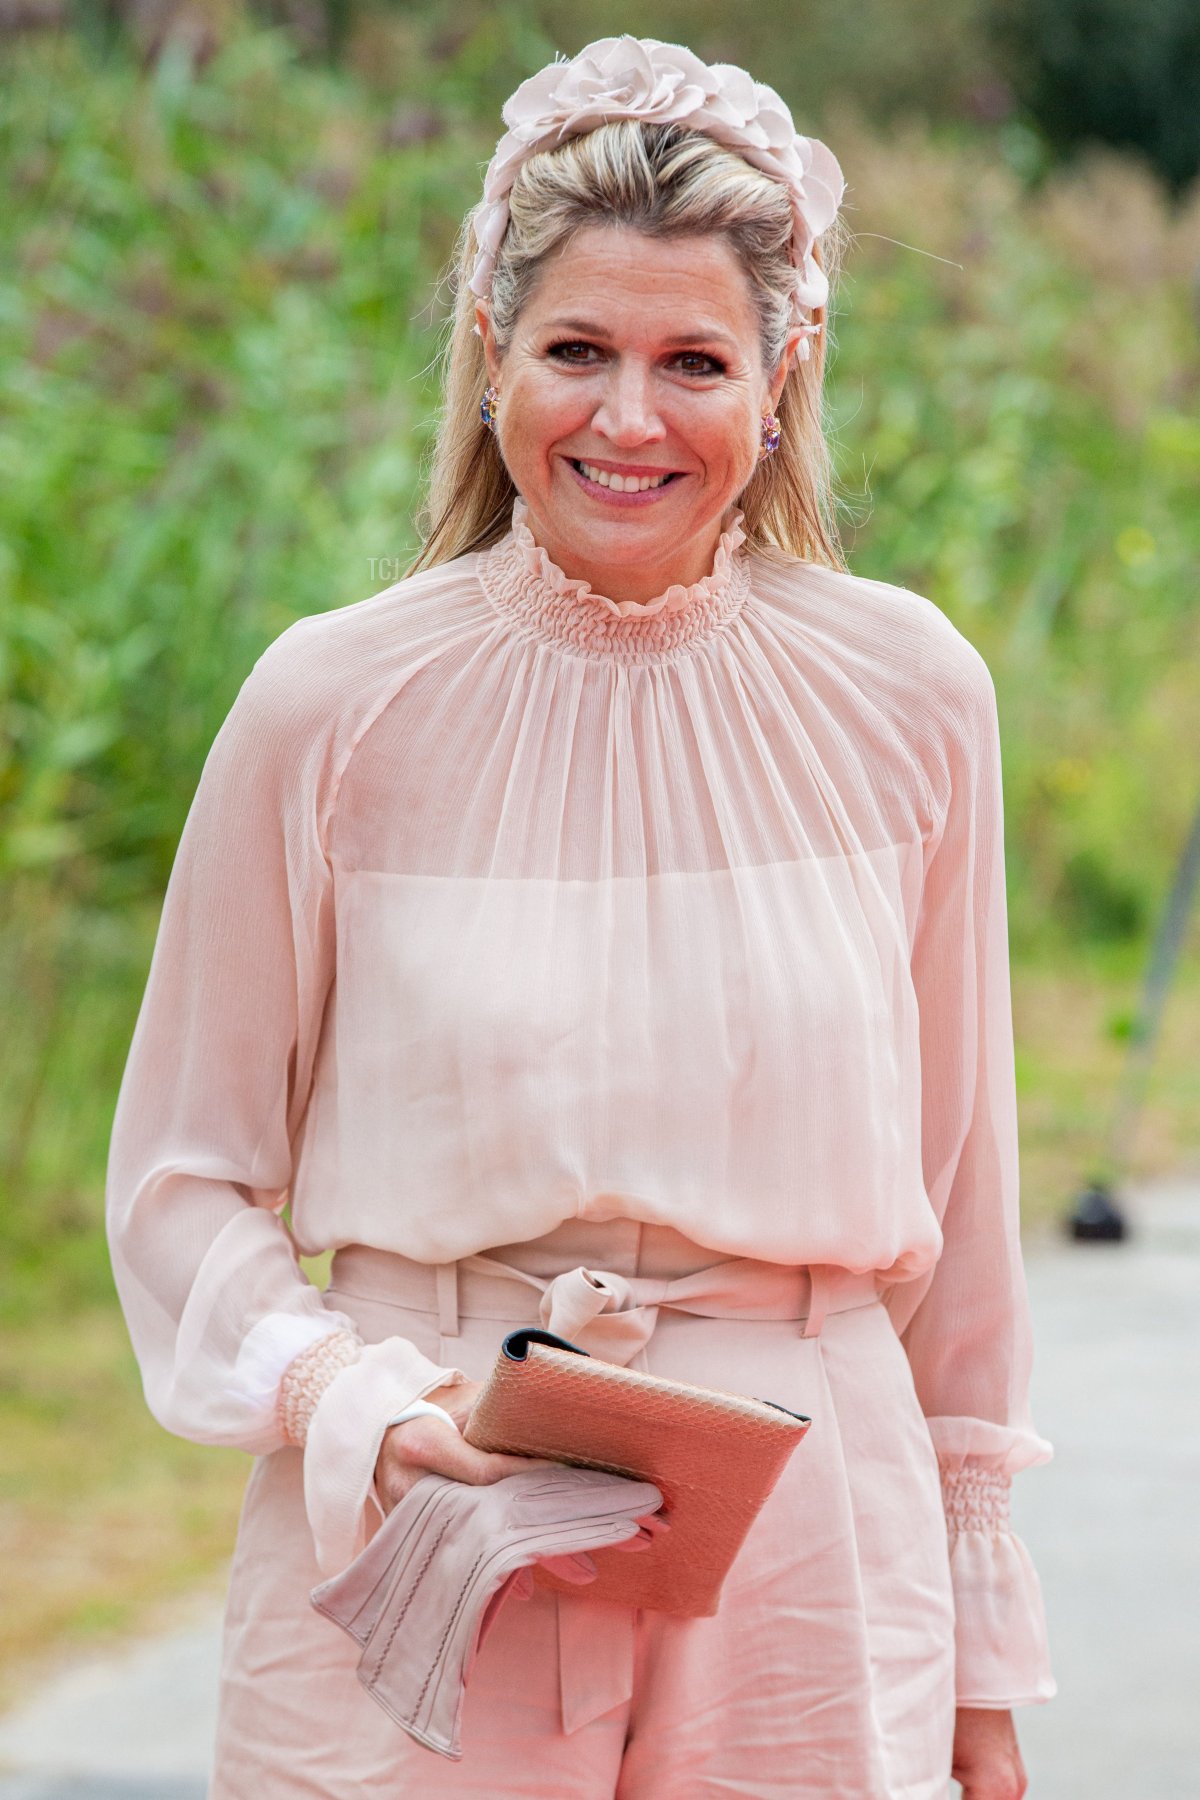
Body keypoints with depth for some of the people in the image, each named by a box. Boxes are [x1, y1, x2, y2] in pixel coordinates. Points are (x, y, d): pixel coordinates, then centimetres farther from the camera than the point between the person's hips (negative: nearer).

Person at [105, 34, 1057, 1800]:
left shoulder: (904, 696, 1)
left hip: (808, 1587, 1)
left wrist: (983, 1643, 12)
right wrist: (349, 1407, -15)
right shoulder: (333, 707, -4)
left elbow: (954, 1190, 9)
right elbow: (187, 1185, 3)